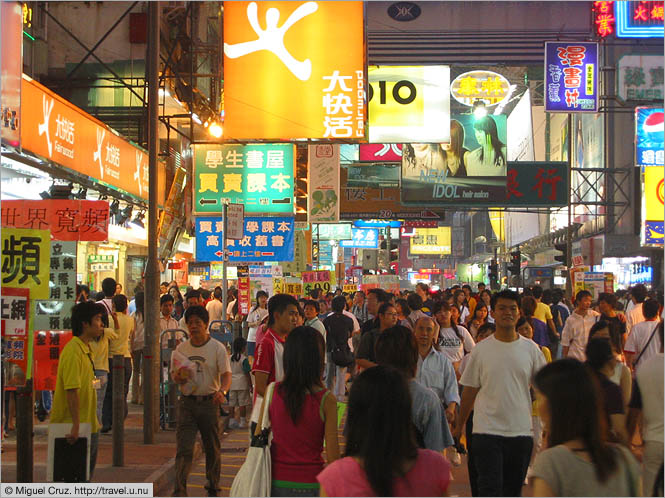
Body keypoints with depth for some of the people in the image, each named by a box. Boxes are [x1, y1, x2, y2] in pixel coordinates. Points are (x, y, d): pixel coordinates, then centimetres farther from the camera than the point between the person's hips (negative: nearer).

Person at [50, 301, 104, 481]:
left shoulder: (85, 349, 13)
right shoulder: (73, 351, -18)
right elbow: (71, 391, -24)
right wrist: (76, 426, -27)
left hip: (88, 426, 10)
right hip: (73, 427, -10)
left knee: (85, 477, 13)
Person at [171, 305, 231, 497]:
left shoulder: (217, 348, -3)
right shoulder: (181, 349, 7)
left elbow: (226, 375, -9)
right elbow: (174, 375, 12)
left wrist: (222, 391, -30)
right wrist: (179, 376, -13)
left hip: (209, 402, -1)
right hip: (187, 402, 1)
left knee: (212, 448, 10)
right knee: (183, 449, -7)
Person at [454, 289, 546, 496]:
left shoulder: (530, 349, 3)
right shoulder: (481, 350, -1)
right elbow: (470, 390, 5)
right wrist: (459, 425, 8)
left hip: (521, 431, 2)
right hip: (487, 431, -2)